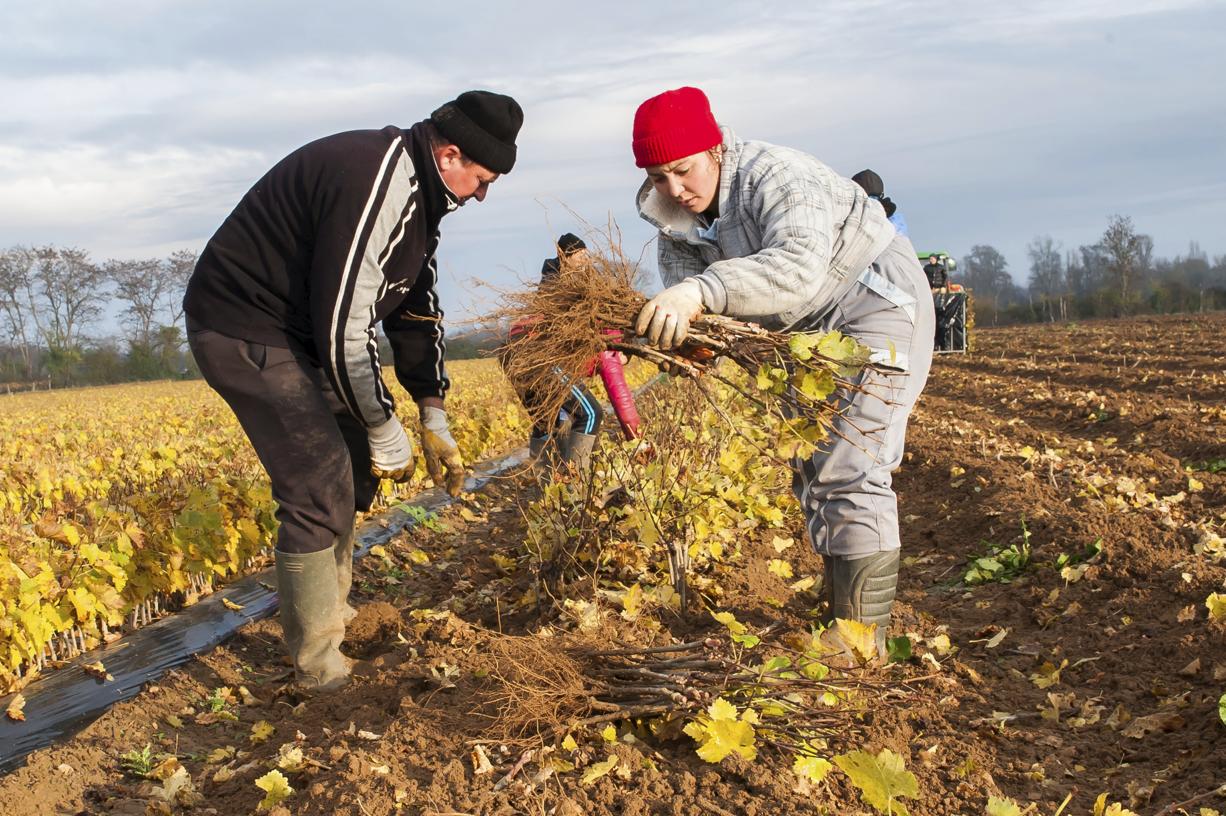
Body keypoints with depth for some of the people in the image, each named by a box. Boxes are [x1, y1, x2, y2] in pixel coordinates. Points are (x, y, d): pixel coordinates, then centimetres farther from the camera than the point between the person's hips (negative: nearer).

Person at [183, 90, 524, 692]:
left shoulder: (416, 191, 6)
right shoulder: (375, 185, -27)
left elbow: (417, 306, 11)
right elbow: (345, 328, -28)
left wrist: (435, 421, 5)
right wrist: (386, 433, -17)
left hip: (298, 331, 11)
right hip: (244, 331, -10)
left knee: (354, 466, 14)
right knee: (319, 487, -13)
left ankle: (332, 613, 30)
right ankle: (318, 667, -1)